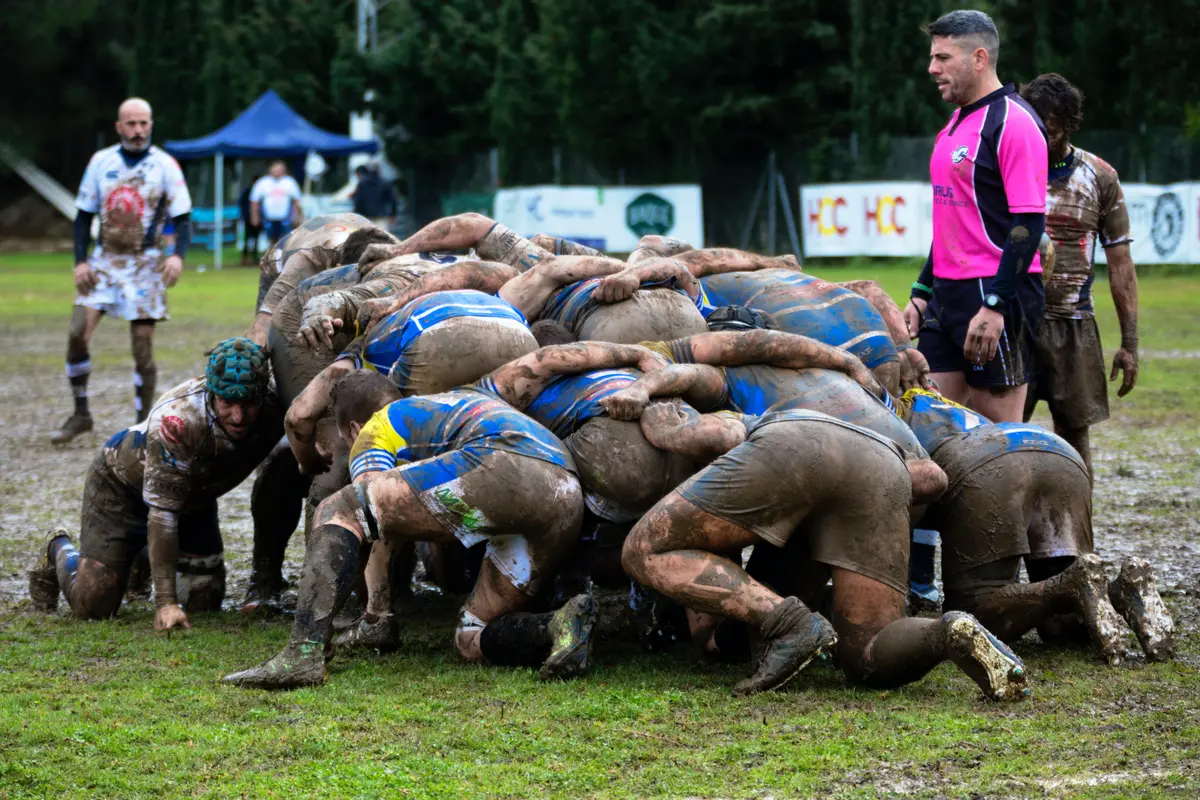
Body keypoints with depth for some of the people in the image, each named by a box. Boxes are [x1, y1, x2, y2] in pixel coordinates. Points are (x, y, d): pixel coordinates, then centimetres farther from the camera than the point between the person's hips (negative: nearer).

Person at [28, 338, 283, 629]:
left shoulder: (274, 406, -29)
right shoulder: (176, 421, -43)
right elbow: (162, 512, -38)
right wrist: (166, 602, -40)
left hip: (194, 496, 5)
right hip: (122, 484, -5)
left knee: (206, 602, 3)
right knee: (92, 605, -9)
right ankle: (59, 551, 26)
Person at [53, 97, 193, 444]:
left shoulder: (165, 165, -3)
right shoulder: (101, 162, 4)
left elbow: (183, 218, -2)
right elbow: (84, 215, 10)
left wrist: (178, 255, -21)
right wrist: (80, 261, -2)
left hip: (145, 265, -2)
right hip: (104, 260, 2)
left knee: (143, 347, -4)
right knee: (77, 334, -11)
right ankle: (80, 415, 4)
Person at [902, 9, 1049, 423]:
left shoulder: (1013, 122, -11)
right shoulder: (955, 124, 17)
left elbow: (1029, 223, -17)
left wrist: (994, 306, -22)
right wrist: (923, 292, 20)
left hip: (997, 296, -9)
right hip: (948, 296, 9)